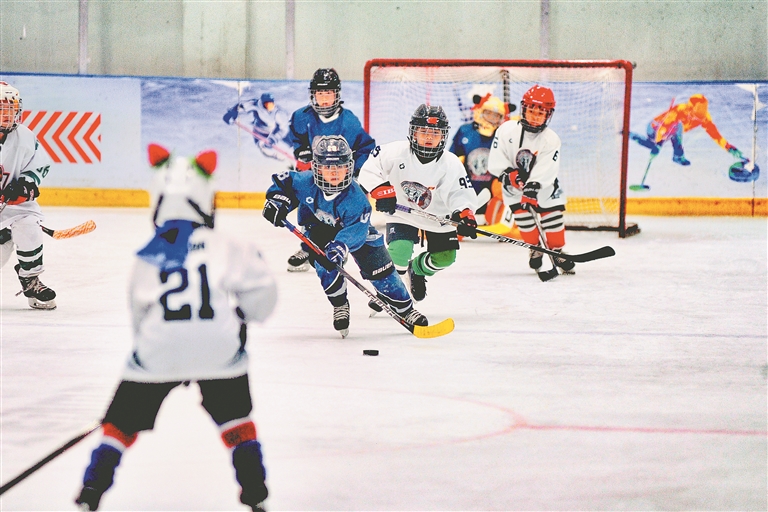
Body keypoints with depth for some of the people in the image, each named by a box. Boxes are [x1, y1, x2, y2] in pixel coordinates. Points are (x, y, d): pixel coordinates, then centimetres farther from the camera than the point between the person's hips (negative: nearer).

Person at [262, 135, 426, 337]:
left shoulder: (355, 198, -36)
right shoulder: (305, 183, -29)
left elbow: (356, 231, -40)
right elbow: (283, 182, -11)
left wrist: (341, 245, -56)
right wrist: (276, 201, -28)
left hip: (355, 231, -2)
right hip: (319, 230, 2)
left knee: (380, 270, -4)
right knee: (325, 264, -24)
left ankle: (406, 310, 12)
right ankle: (340, 306, 0)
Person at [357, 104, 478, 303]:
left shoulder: (450, 164, -20)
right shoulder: (395, 152, -23)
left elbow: (460, 193, -25)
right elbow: (369, 171, -18)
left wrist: (465, 215, -45)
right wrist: (382, 191, -34)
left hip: (438, 217, 2)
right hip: (401, 213, -2)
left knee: (445, 257, 0)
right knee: (399, 251, -24)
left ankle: (417, 270, 35)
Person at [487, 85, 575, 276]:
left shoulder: (551, 140, -16)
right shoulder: (507, 131, -14)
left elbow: (545, 170, -26)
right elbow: (495, 161, -12)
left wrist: (532, 188, -39)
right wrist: (509, 173, -27)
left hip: (543, 187, 0)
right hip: (514, 187, 0)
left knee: (552, 216, -6)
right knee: (523, 217, -8)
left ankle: (558, 251, 12)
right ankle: (535, 249, 13)